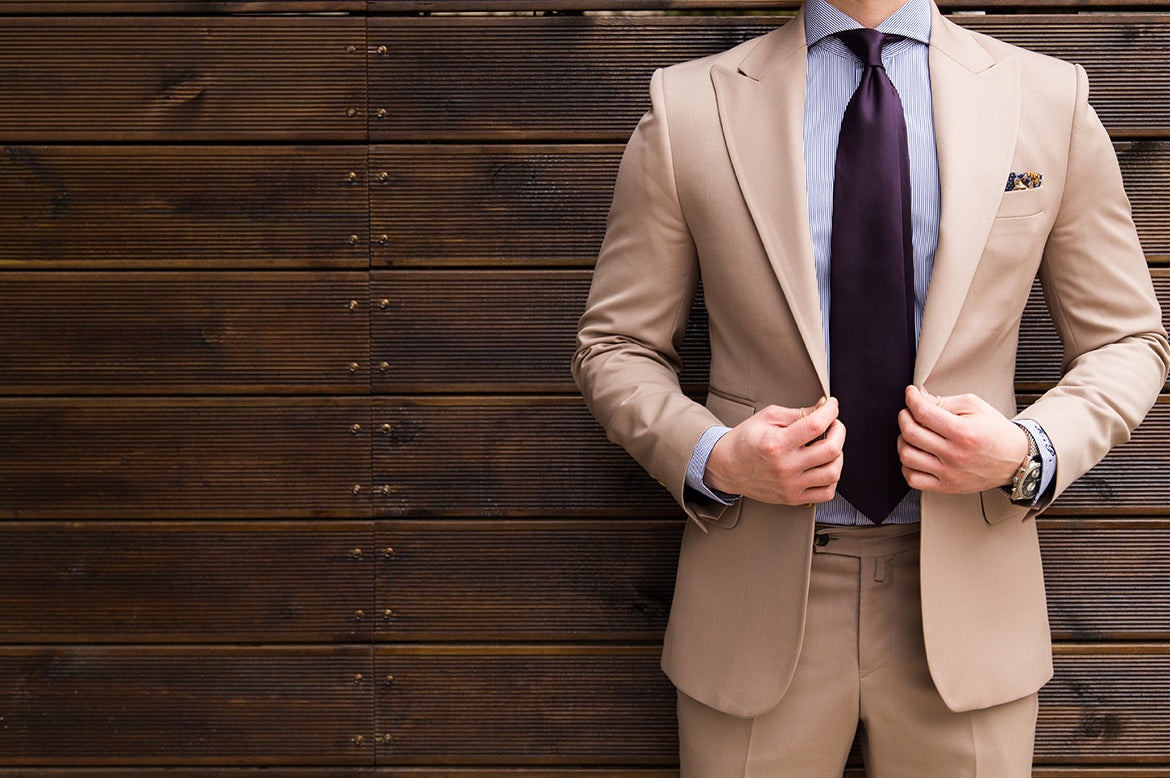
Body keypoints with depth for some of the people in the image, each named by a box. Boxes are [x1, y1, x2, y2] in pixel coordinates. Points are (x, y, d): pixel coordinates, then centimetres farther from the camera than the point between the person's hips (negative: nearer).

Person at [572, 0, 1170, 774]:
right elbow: (615, 348, 4)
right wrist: (713, 459, -14)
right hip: (759, 600, -1)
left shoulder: (1050, 100, 1)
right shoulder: (688, 108, -2)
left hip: (966, 596, 1)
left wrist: (1029, 454, -11)